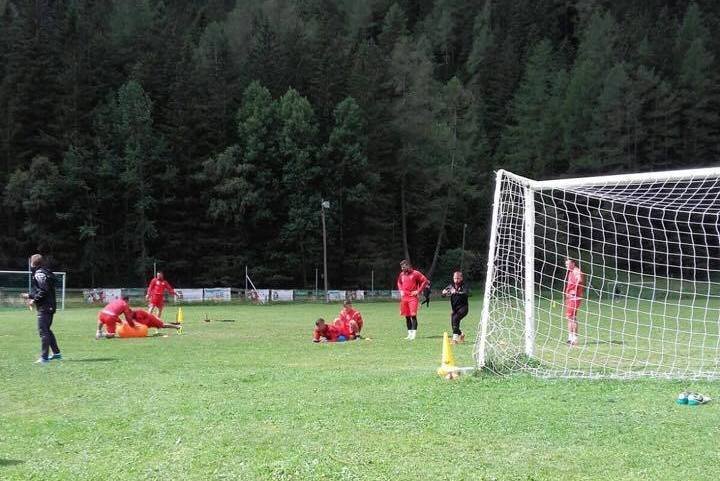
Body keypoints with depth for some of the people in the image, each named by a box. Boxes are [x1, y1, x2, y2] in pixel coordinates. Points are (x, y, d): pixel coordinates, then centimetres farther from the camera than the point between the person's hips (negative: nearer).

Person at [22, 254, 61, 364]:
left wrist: (34, 300, -13)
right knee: (47, 330, 19)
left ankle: (44, 357, -6)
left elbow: (44, 290, -22)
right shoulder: (45, 272, 16)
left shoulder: (39, 274, -13)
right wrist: (30, 295, 23)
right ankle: (56, 353, 24)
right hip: (50, 306, 10)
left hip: (44, 307, -10)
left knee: (43, 332, -7)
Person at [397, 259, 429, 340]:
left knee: (413, 315, -11)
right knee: (407, 316, 7)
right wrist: (401, 290, 13)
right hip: (404, 298, 6)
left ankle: (414, 334, -11)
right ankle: (410, 333, 14)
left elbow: (425, 281, -4)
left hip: (412, 297, -6)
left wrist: (418, 291, -8)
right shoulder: (402, 274, 11)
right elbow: (399, 283, 30)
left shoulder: (415, 273, -5)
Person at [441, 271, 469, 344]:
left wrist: (456, 292, -45)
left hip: (463, 308, -5)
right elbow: (443, 295, 6)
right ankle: (461, 334, 35)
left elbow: (465, 294, -27)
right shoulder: (451, 286, 5)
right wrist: (444, 293, -19)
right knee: (453, 324, 4)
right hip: (454, 308, 5)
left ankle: (455, 337, -27)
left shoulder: (464, 286, -7)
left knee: (455, 318, -28)